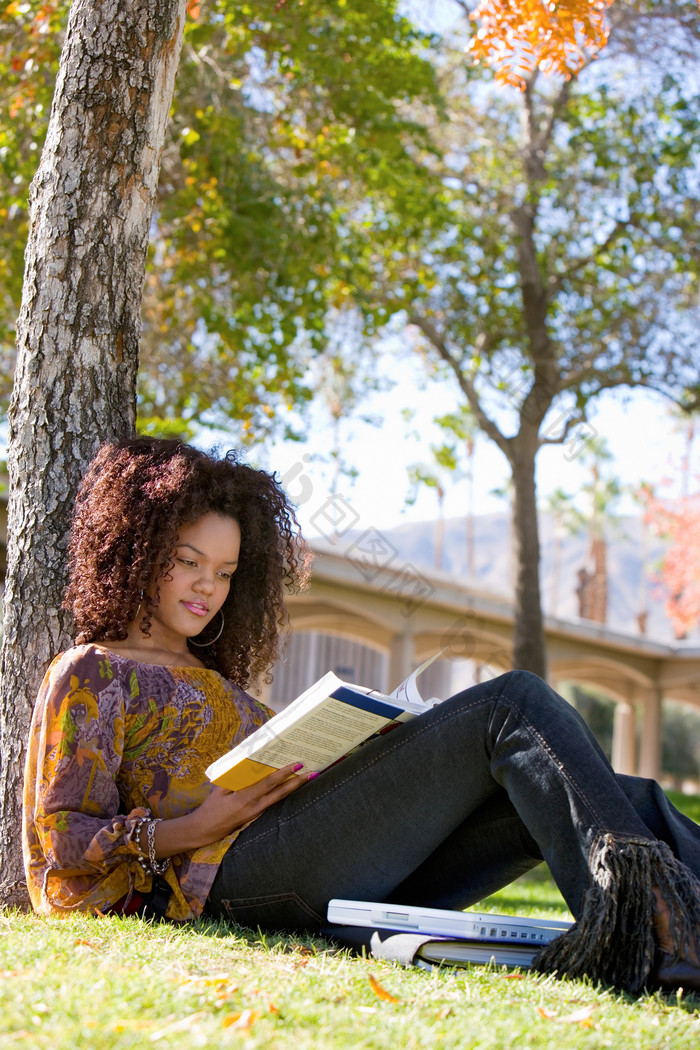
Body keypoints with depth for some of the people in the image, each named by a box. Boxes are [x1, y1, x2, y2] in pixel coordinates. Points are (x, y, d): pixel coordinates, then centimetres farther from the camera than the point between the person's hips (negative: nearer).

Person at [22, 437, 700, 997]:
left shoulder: (207, 676, 36)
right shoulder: (89, 675, 12)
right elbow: (65, 839, 1)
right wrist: (198, 828, -14)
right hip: (236, 874, -8)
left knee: (555, 790, -13)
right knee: (514, 705, -20)